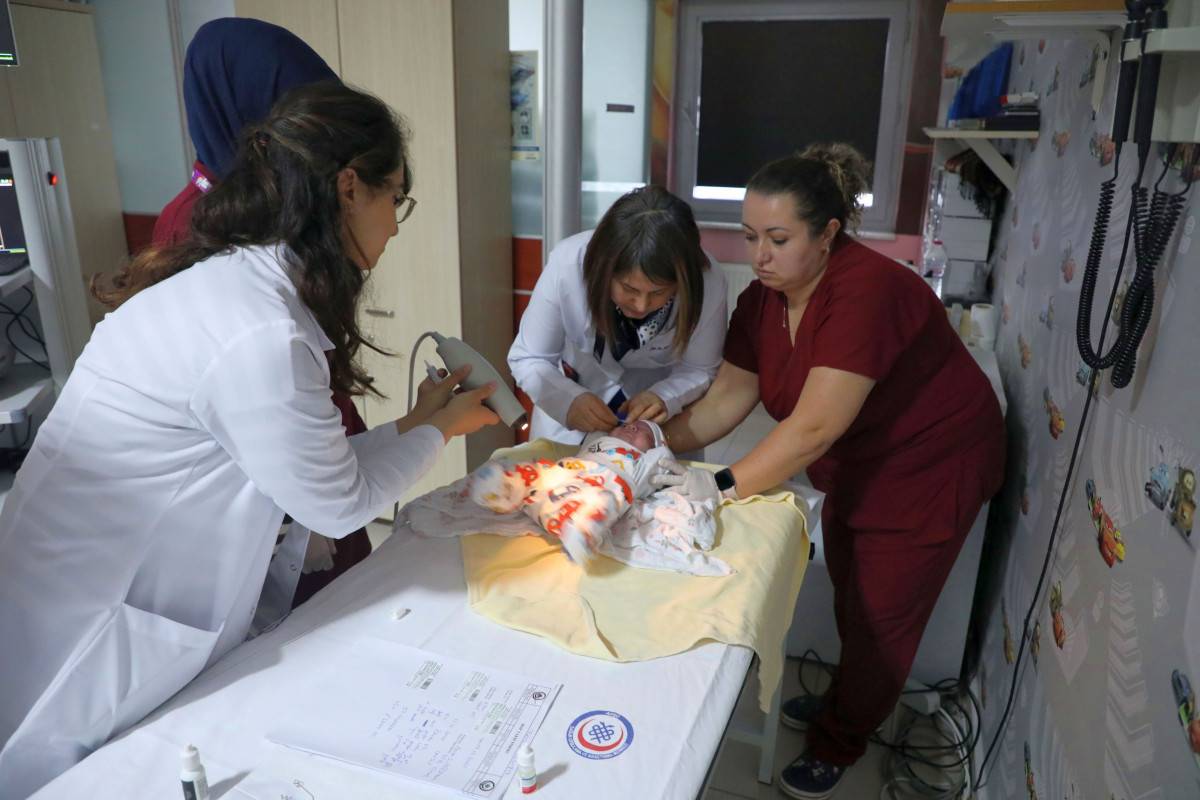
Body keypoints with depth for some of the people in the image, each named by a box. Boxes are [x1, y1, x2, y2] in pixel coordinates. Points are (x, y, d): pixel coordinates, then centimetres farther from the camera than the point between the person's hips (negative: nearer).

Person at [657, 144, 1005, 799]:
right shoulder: (763, 299, -9)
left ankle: (837, 745, 30)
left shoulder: (866, 291, -34)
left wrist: (723, 486, -37)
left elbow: (815, 426, -39)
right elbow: (728, 397, -9)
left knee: (881, 616, 8)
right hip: (855, 468, 7)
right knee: (848, 591, 22)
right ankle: (846, 703, 47)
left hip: (931, 469, -7)